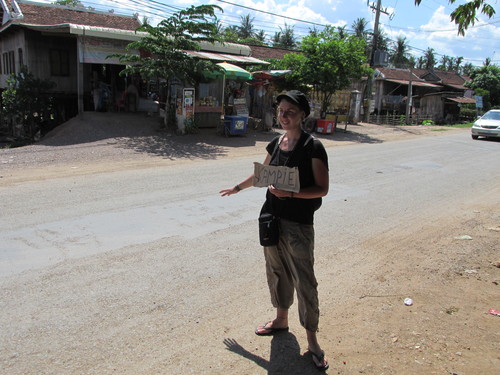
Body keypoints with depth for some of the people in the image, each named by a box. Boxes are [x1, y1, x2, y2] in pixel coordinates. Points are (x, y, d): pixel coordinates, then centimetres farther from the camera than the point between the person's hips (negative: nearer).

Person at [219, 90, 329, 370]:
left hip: (299, 224, -6)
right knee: (277, 271, 19)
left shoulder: (313, 147, -13)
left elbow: (322, 188, -14)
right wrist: (237, 188, 33)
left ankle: (312, 340, 15)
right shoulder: (276, 144, 6)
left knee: (304, 281, 0)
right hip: (272, 218, 7)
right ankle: (281, 319, 39)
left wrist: (290, 193, -27)